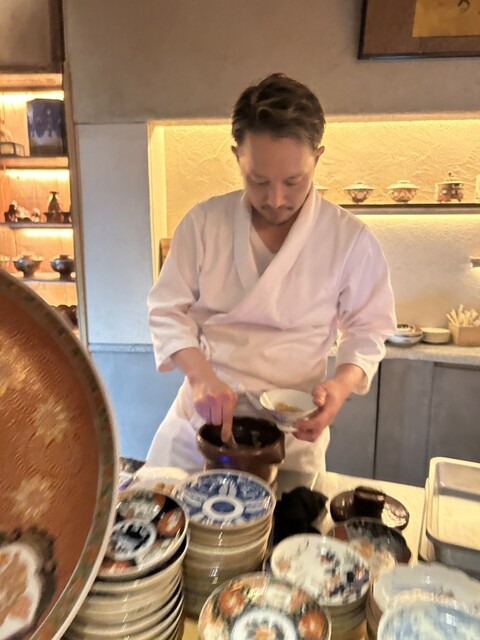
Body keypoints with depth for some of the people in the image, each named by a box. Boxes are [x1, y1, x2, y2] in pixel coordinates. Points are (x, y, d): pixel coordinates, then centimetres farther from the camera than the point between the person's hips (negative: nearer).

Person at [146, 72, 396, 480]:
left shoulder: (350, 239, -11)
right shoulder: (203, 222, -8)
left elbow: (368, 329, 0)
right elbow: (167, 311, -4)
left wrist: (341, 385, -19)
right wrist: (201, 376, -20)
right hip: (201, 417, 3)